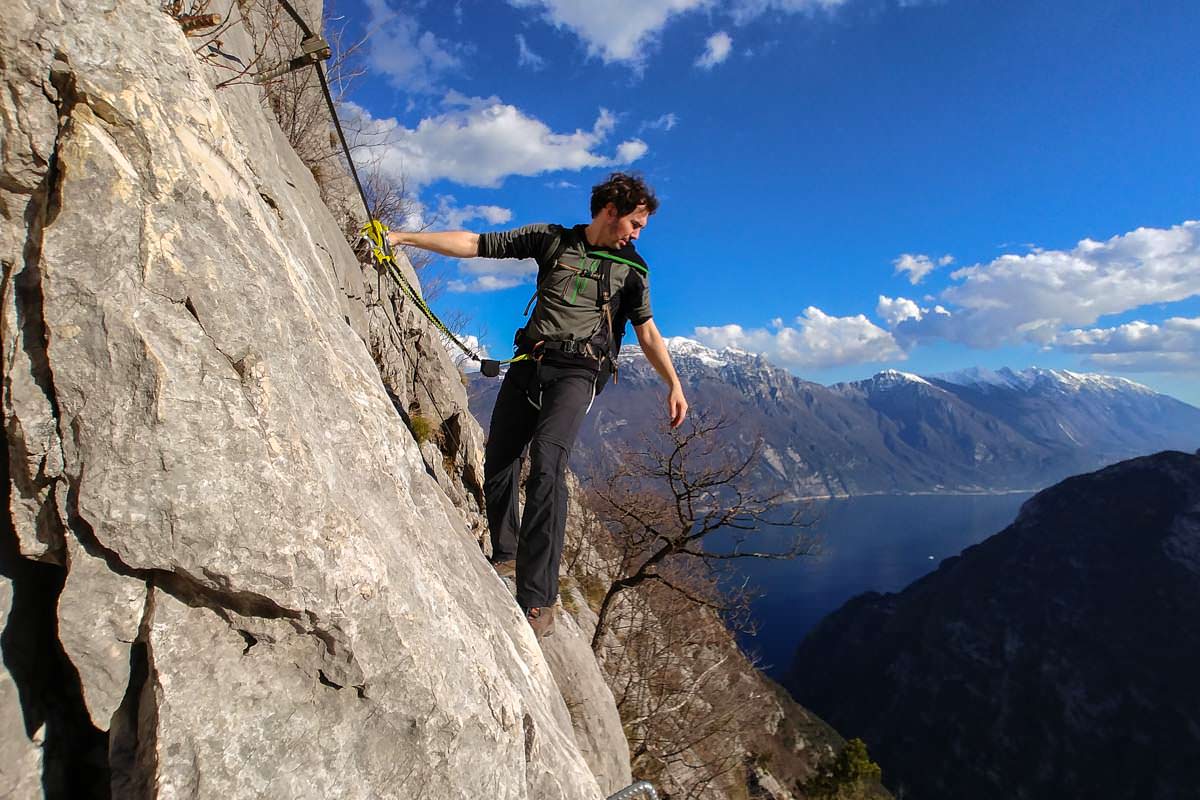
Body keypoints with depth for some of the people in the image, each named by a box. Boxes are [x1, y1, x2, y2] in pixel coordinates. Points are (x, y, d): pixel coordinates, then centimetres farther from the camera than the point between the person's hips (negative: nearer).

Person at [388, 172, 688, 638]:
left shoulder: (631, 269, 12)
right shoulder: (551, 239, 12)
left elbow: (647, 332, 14)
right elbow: (474, 245, 9)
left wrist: (674, 385, 3)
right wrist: (405, 237, 5)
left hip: (577, 372, -3)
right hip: (530, 363, 3)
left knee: (546, 460, -25)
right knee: (497, 463, 2)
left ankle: (538, 603, -25)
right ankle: (506, 555, 29)